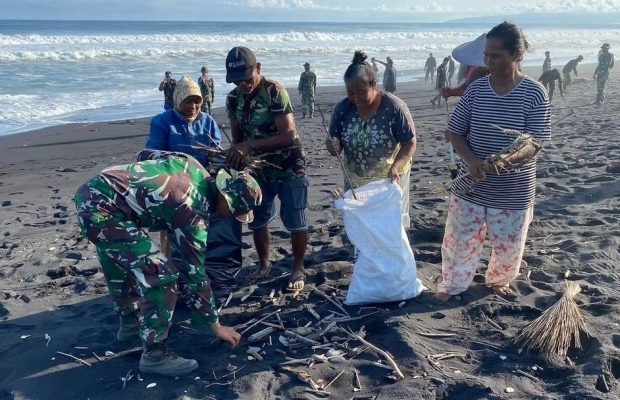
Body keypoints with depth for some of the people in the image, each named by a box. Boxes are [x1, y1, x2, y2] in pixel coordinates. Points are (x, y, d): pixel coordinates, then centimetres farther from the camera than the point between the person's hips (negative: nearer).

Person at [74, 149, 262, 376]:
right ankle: (154, 355, 2)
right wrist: (215, 325, 1)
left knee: (123, 261, 29)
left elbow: (144, 154, 19)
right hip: (102, 210, -10)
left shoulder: (193, 166, 5)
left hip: (91, 192, 10)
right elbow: (194, 274, -8)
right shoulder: (194, 214, -15)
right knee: (160, 276, -10)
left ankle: (130, 322, 50)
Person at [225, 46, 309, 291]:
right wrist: (236, 154, -14)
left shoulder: (275, 91, -20)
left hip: (288, 167, -5)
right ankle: (263, 264, 32)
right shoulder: (233, 99, -2)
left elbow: (289, 135, -27)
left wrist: (249, 145, -32)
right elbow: (237, 136, 8)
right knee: (257, 219, 13)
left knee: (295, 221, 0)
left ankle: (298, 269, 17)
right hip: (258, 169, 6)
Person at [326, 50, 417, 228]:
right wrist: (334, 147, -27)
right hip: (355, 180, 3)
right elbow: (336, 144, -2)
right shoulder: (342, 108, -11)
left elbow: (410, 144, -15)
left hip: (390, 178, -3)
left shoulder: (395, 107, -21)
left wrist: (396, 166, -32)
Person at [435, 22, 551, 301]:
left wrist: (506, 159, -34)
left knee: (509, 246, 14)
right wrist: (470, 159, -20)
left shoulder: (534, 93, -12)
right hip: (471, 185, 2)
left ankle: (498, 279, 44)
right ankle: (452, 284, 34)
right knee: (460, 239, 11)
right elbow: (455, 132, 0)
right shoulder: (476, 89, -5)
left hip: (514, 189, -1)